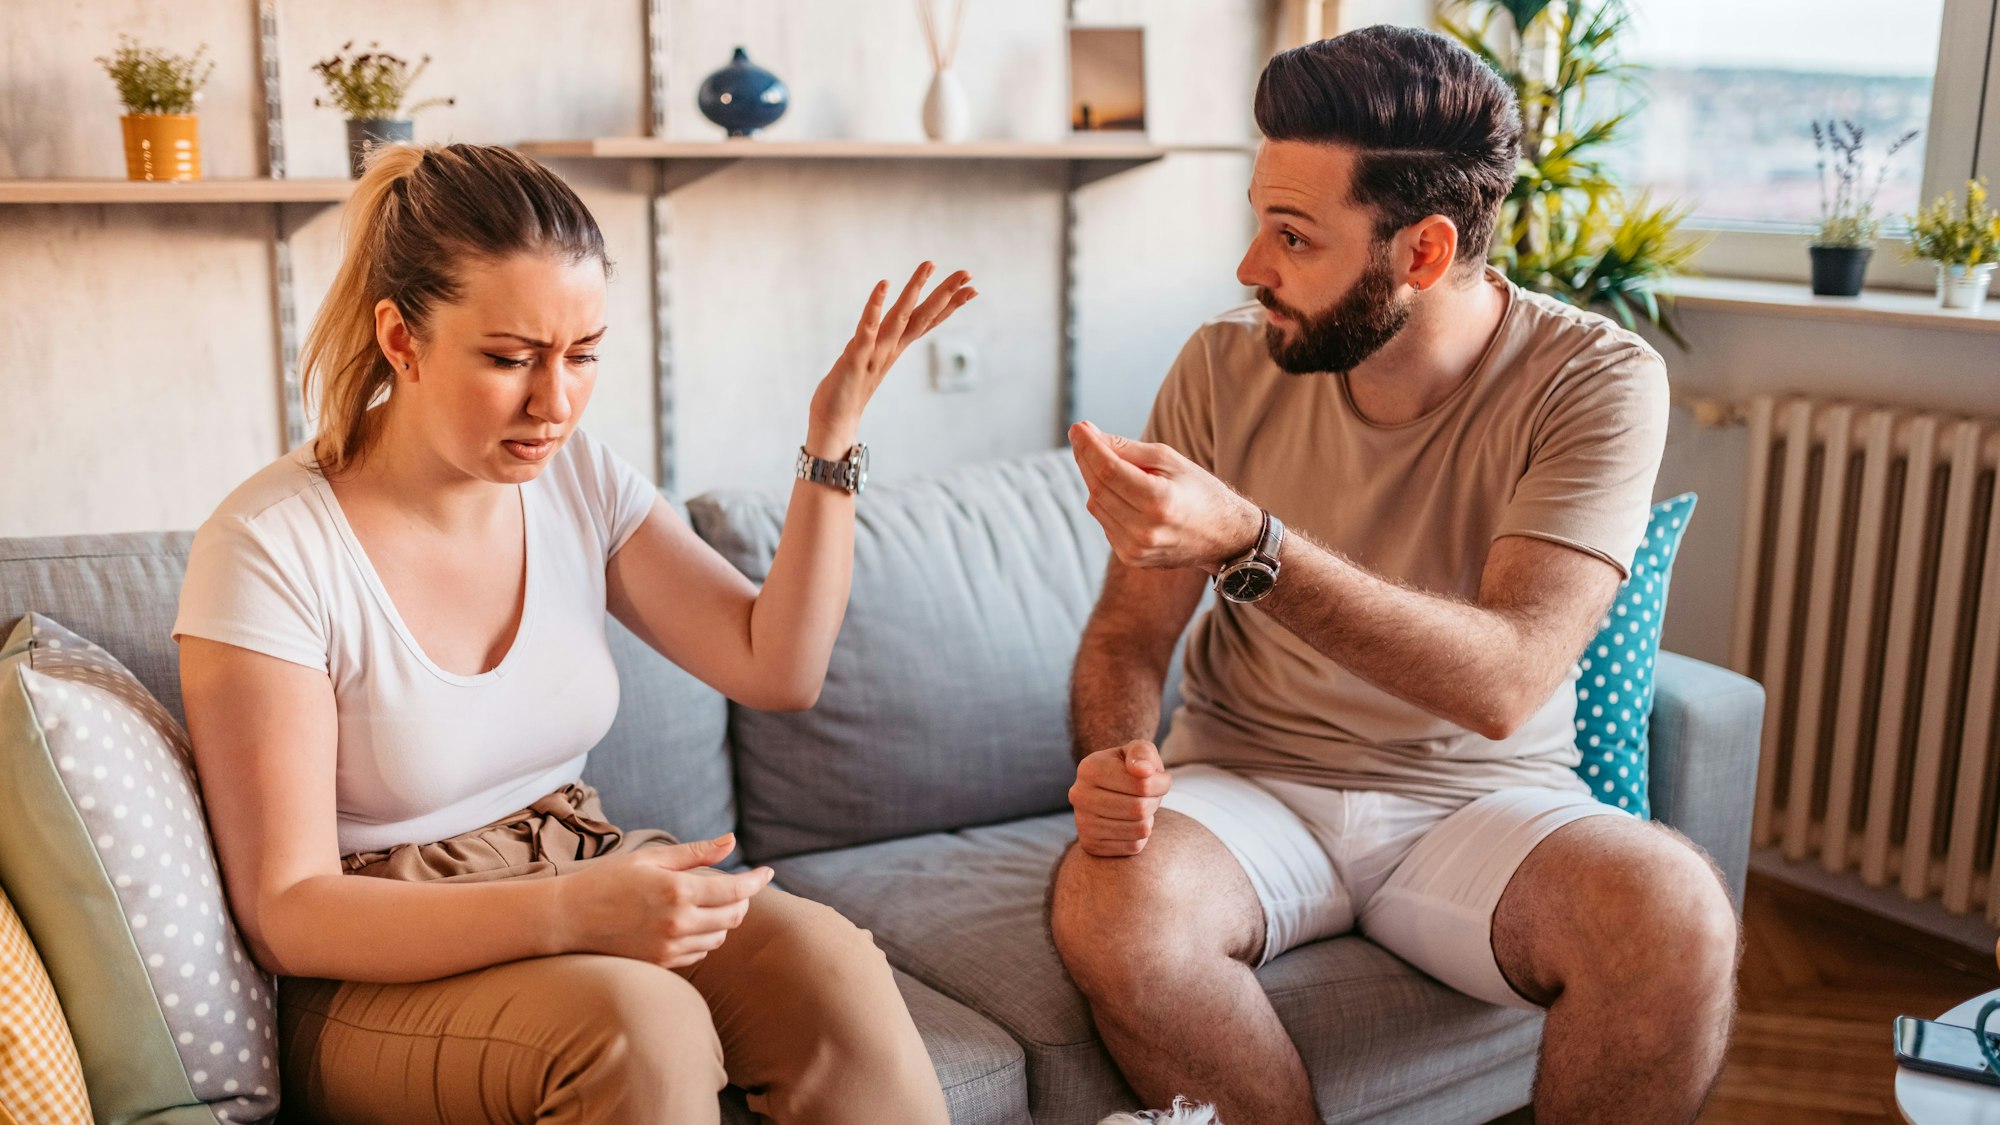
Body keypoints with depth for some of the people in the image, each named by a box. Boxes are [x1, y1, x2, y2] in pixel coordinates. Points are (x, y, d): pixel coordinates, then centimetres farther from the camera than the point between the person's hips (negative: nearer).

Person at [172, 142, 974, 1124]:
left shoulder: (575, 478, 1)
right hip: (377, 977, -5)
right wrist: (565, 913, -32)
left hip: (579, 889, 5)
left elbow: (777, 668, -2)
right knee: (641, 1020, -35)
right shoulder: (270, 550, -17)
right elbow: (286, 913, -17)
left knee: (828, 962, -24)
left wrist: (831, 438, -11)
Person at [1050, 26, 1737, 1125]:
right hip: (1248, 782, 2)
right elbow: (1130, 628, 1)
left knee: (1675, 912, -32)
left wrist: (1244, 543, -37)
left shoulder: (1598, 381, -14)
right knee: (1107, 905, -30)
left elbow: (1502, 682, -26)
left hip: (1476, 804, -1)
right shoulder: (1226, 364, -6)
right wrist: (1111, 762, -22)